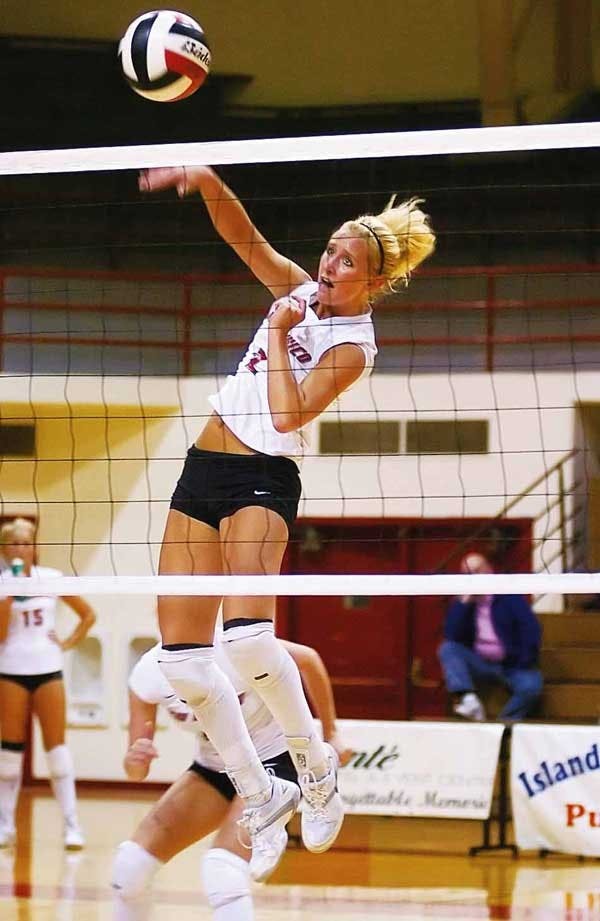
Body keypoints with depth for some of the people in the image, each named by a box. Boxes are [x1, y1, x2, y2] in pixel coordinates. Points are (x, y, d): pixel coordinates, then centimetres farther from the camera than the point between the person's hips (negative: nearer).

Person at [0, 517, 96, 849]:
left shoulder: (52, 579, 4)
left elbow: (88, 615, 13)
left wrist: (68, 643, 2)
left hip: (47, 668, 1)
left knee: (56, 746, -3)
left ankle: (71, 824, -4)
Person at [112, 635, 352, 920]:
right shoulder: (148, 672, -16)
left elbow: (307, 659, -9)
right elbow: (136, 773, -12)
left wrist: (330, 734, -3)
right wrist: (135, 761, -36)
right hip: (212, 766, 6)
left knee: (223, 870, -27)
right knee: (132, 862, -3)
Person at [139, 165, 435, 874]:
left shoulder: (353, 347, -7)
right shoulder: (301, 292, 10)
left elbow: (288, 415, -20)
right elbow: (242, 235, -2)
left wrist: (278, 331, -13)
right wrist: (207, 183, -20)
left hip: (261, 478, -7)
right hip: (204, 470, 7)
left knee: (248, 637, -28)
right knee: (181, 656, -2)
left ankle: (316, 769, -6)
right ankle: (260, 798, 10)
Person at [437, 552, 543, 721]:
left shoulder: (509, 596, 0)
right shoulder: (463, 603, 7)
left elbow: (531, 627, -9)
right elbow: (451, 637, -8)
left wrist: (526, 663, -18)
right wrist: (465, 602, -13)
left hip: (511, 666, -3)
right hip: (480, 665, 3)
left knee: (531, 686, -34)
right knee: (447, 649, -23)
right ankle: (469, 700, -41)